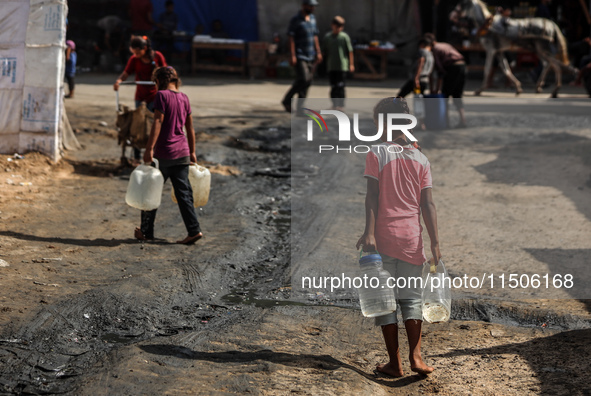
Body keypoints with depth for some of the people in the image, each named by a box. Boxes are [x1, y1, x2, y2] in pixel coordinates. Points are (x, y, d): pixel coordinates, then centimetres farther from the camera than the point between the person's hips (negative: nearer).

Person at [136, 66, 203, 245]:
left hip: (164, 153, -6)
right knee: (183, 193, 7)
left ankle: (146, 231, 16)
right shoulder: (184, 98, 9)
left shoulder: (162, 95, -10)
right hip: (182, 153, 6)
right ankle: (194, 230, -1)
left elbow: (157, 123, -17)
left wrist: (149, 149, -18)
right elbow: (190, 127, 14)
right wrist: (192, 152, 21)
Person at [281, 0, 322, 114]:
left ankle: (300, 108, 7)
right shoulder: (295, 20, -9)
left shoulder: (312, 19, 13)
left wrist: (318, 52, 15)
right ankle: (287, 100, 1)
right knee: (303, 79, -17)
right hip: (300, 56, -7)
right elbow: (291, 38, -12)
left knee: (308, 81, 3)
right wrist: (292, 56, -18)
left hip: (311, 57, 7)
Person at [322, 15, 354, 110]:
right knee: (333, 86, 5)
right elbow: (324, 52, 12)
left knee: (340, 86, -6)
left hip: (342, 66, -3)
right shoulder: (327, 37, 7)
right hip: (331, 67, 3)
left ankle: (341, 104, -2)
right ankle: (334, 103, 14)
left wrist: (351, 64, 0)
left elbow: (350, 51, 1)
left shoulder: (344, 37, -1)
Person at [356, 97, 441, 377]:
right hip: (412, 238, 3)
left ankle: (394, 363, 5)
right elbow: (427, 204, 3)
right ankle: (415, 356, -1)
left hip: (384, 237, -3)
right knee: (411, 298, 12)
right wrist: (434, 243, 3)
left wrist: (369, 233, -14)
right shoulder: (420, 158, 6)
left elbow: (372, 196, -11)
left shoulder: (376, 153, -3)